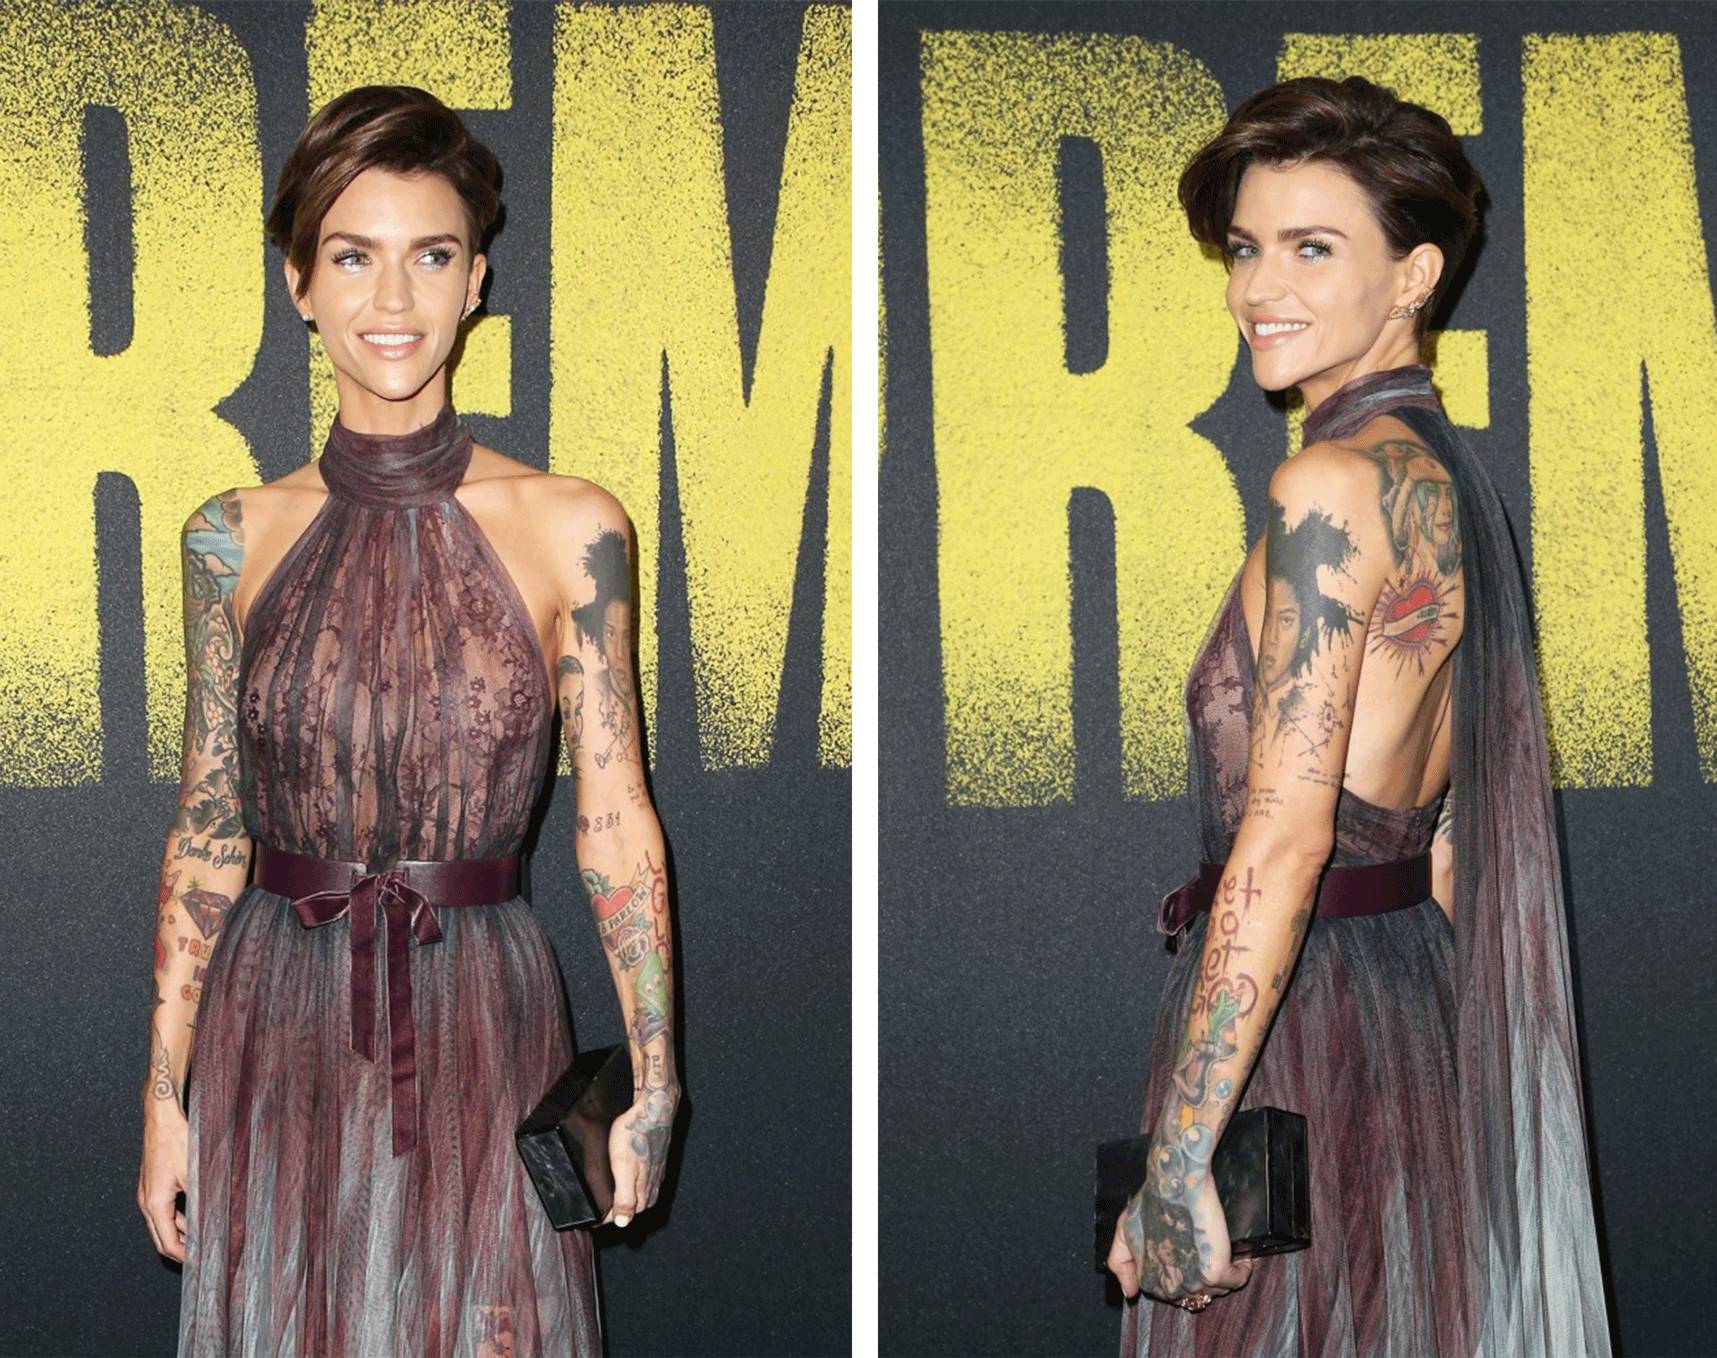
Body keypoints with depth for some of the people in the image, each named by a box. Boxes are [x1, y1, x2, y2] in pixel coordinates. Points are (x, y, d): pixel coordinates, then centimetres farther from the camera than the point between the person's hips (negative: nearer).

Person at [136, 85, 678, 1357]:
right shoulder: (237, 536, 1)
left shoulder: (570, 527, -4)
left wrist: (653, 1082, -7)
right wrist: (165, 1089, 4)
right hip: (279, 1028, 2)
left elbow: (616, 823, -3)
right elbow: (208, 828, 4)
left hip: (483, 1027, -1)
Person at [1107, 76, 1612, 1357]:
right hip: (1416, 1001, 9)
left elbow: (1284, 835, -22)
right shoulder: (1446, 472, 12)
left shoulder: (1333, 483, -16)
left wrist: (1177, 1156, -22)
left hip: (1305, 1014, -9)